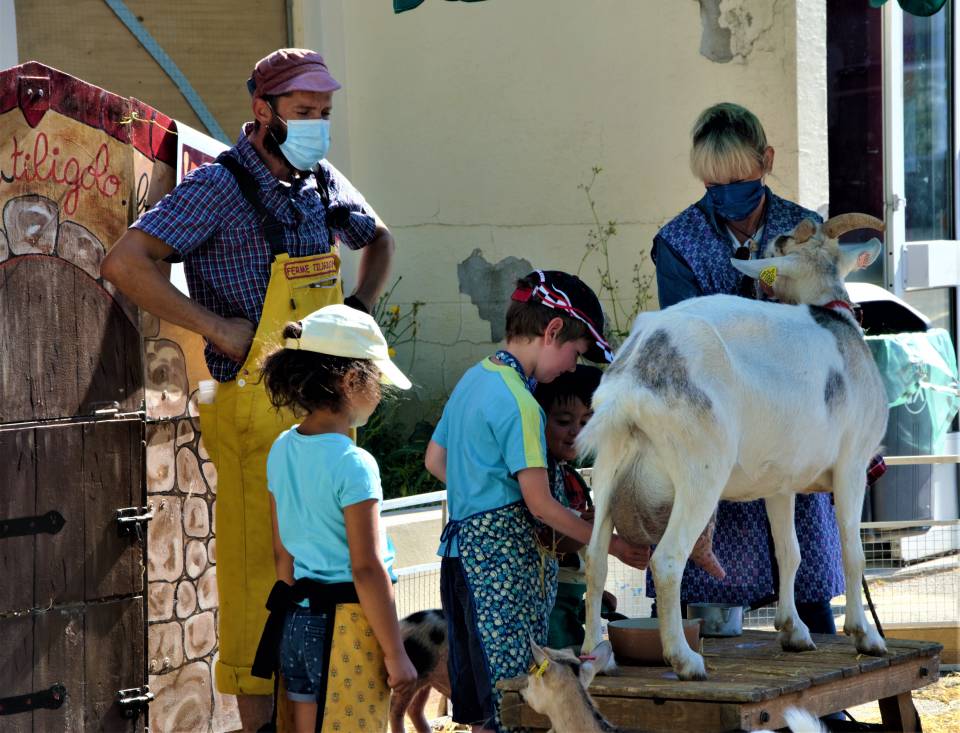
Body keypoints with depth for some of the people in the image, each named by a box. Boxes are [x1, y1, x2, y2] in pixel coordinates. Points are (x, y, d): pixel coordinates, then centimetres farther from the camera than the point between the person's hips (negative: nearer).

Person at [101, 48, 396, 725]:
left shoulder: (324, 185, 10)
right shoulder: (221, 188, -11)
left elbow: (379, 240, 32)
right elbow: (125, 264, -20)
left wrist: (359, 309, 14)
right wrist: (216, 327, -18)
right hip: (253, 408, -7)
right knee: (257, 562, -4)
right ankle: (257, 714, 3)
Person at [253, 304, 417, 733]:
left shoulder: (282, 451, 5)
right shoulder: (353, 464, -17)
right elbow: (366, 569, -17)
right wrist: (395, 653, -12)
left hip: (298, 621, 8)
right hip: (349, 626, -7)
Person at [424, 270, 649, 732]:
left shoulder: (473, 379, 12)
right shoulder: (518, 403, -16)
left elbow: (435, 460, 22)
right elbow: (540, 504, -17)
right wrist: (613, 546, -10)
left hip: (463, 547, 10)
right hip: (506, 555, -10)